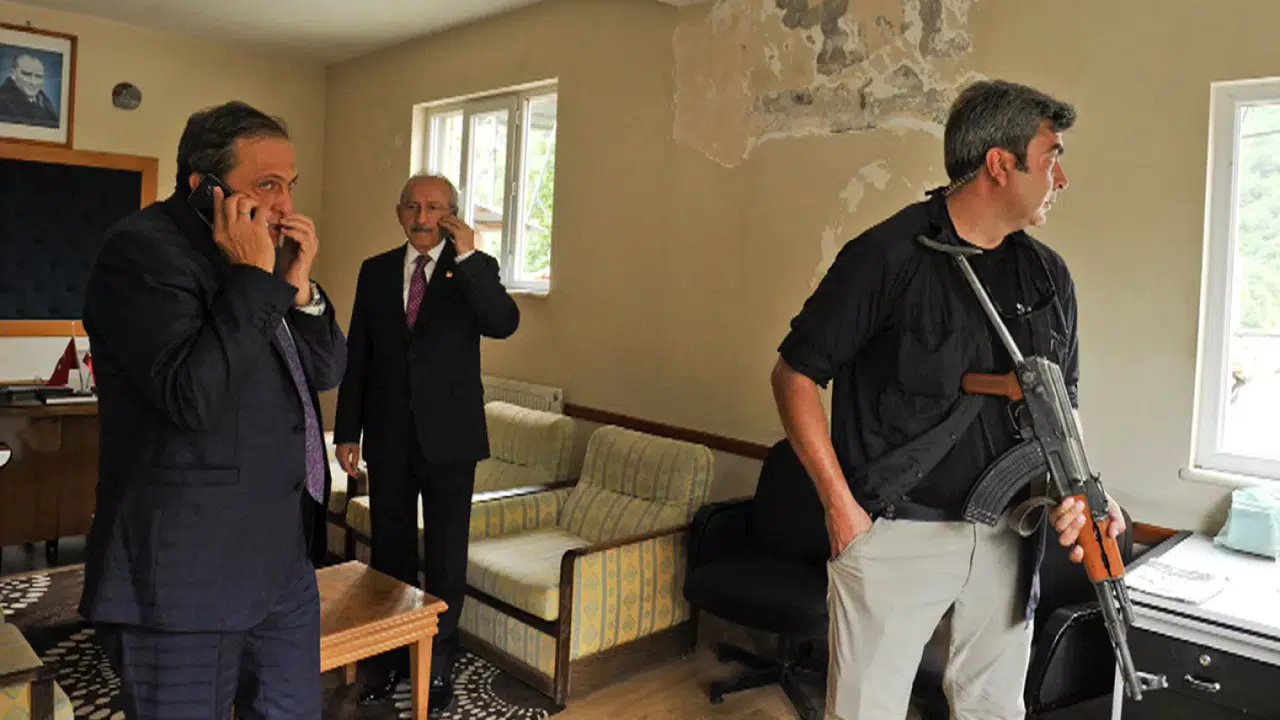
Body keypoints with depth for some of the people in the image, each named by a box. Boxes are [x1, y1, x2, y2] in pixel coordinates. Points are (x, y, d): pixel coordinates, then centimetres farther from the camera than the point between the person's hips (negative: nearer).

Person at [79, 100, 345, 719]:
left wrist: (298, 285, -5)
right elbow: (192, 396, -25)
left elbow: (326, 372, 10)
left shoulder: (262, 255, 10)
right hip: (187, 571, -8)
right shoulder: (141, 249, -13)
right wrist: (253, 277, -20)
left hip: (284, 557, 8)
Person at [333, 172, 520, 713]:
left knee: (446, 555, 9)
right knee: (389, 550, 14)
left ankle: (439, 664, 24)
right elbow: (356, 356, 6)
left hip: (449, 437, -2)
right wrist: (347, 431, 3)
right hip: (388, 436, 3)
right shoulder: (375, 271, 6)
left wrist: (466, 256, -23)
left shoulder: (475, 268, -2)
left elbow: (503, 324, -21)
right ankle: (391, 657, 31)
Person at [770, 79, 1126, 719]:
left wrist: (1070, 492, -6)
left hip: (1006, 538, 6)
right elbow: (794, 376, -10)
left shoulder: (1049, 276, 7)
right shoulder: (886, 257, -13)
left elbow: (1060, 407, 15)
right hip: (894, 534, -6)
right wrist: (841, 506, -13)